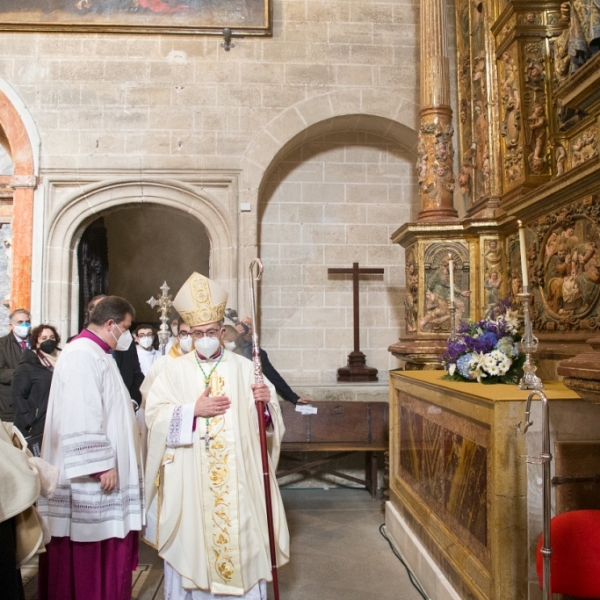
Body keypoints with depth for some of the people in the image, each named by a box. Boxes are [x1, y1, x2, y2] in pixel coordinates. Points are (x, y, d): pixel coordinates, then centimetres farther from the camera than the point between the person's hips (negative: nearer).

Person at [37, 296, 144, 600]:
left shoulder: (95, 354, 14)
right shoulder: (82, 355, -18)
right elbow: (82, 419, -24)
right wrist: (101, 464, -23)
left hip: (104, 471, 10)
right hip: (89, 477, -10)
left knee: (103, 549, 17)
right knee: (89, 551, 2)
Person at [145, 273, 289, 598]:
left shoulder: (244, 368, 5)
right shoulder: (175, 370, 3)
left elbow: (268, 414, 6)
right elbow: (154, 414, -5)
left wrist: (266, 401, -16)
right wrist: (194, 409, -15)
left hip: (238, 477, 0)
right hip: (189, 480, 0)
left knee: (241, 535, 5)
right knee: (191, 541, 6)